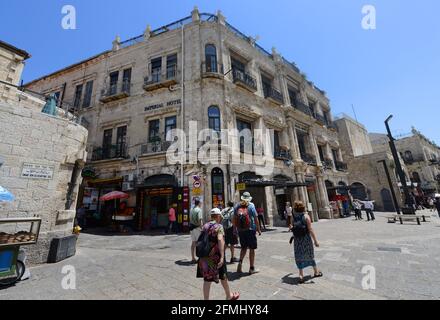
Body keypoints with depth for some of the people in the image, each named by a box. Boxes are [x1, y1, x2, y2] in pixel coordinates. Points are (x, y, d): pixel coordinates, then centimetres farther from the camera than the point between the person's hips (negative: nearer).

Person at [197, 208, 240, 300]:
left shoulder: (205, 226, 5)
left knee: (207, 279, 13)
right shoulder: (219, 226, -13)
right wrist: (222, 256, -29)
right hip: (216, 256, -4)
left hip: (205, 256, 4)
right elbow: (220, 240, -26)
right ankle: (229, 295, 39)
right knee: (223, 276, 18)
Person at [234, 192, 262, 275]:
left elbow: (234, 219, 3)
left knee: (244, 248, 21)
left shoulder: (237, 206, 0)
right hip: (250, 230, -3)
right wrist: (258, 229, 1)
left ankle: (240, 262, 5)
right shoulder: (251, 206, -9)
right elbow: (255, 219, -8)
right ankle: (252, 268, 19)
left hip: (240, 231, 3)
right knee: (252, 249, 11)